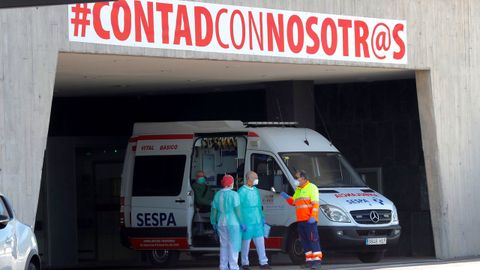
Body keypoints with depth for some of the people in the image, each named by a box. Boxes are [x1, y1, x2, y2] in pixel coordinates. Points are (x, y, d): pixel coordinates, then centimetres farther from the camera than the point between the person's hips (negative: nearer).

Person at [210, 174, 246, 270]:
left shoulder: (218, 195, 3)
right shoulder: (233, 195, -14)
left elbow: (214, 210, 7)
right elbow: (238, 210, -15)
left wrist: (213, 222, 17)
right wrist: (242, 223, -10)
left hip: (221, 223, 6)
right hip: (233, 223, -6)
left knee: (224, 245, 14)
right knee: (233, 245, 1)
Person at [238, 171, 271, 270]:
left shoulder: (255, 190, 12)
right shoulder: (242, 191, -10)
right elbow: (239, 208, -12)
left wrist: (262, 217, 17)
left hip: (257, 221, 6)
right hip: (247, 222, -6)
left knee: (260, 242, 6)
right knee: (246, 242, 3)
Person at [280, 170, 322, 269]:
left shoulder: (311, 187, -4)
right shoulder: (298, 190, 22)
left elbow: (315, 203, -11)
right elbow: (293, 202, 28)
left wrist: (313, 216, -21)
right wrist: (287, 197, 8)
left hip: (309, 220, -8)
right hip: (300, 220, 8)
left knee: (313, 239, -10)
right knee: (305, 241, 7)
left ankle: (317, 260, -12)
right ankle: (309, 260, 11)